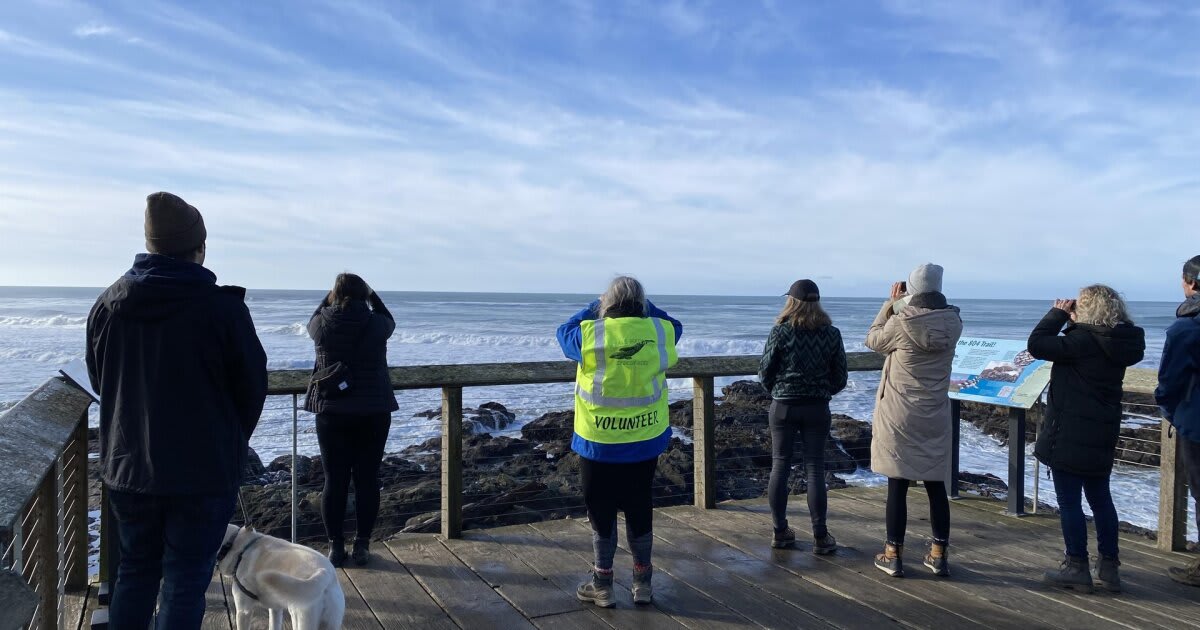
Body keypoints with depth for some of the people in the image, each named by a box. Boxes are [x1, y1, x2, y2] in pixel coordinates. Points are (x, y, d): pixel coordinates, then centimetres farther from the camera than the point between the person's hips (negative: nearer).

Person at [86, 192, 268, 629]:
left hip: (127, 467, 5)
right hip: (204, 473, -5)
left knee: (135, 569, 21)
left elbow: (100, 382, 11)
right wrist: (231, 446, 11)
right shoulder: (223, 307, -17)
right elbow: (252, 388, -7)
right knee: (185, 580, 6)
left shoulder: (107, 304, -1)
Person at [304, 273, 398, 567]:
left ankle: (335, 546, 14)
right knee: (367, 479, 7)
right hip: (374, 413, -1)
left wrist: (332, 294, 25)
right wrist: (370, 294, 21)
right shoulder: (376, 324, -7)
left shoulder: (322, 325, -5)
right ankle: (362, 546, 13)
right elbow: (389, 320, 17)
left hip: (331, 412, 1)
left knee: (334, 480, 7)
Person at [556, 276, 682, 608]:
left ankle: (602, 584, 22)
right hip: (645, 443, 3)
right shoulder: (660, 333, -7)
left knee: (601, 512, 11)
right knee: (640, 511, 16)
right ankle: (642, 582, 28)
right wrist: (646, 306, 19)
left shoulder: (591, 335, -14)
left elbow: (564, 331, 8)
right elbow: (674, 326, 17)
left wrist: (594, 307, 16)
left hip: (598, 444, -2)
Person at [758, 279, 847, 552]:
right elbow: (840, 378, 3)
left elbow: (765, 371, -5)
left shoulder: (781, 331, -8)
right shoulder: (832, 333, -1)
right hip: (817, 408, 1)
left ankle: (780, 532, 15)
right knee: (815, 470, 6)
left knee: (780, 467, 8)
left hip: (783, 406, -1)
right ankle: (820, 537, 9)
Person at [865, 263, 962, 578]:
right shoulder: (953, 322, -4)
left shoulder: (902, 322, -17)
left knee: (898, 485, 3)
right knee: (936, 485, 13)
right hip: (935, 417, 4)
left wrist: (892, 302, 5)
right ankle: (939, 555, 22)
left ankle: (893, 556, 11)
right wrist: (901, 306, 8)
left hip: (899, 415, -4)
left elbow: (873, 340, 1)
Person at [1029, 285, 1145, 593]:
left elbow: (1037, 345, -19)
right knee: (1100, 499, 16)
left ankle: (1077, 567, 9)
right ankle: (1109, 567, 23)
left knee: (1069, 501, 2)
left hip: (1070, 437, -8)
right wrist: (1072, 321, 6)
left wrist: (1058, 314, -7)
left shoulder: (1084, 341, -20)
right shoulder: (1120, 342, 5)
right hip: (1102, 436, 8)